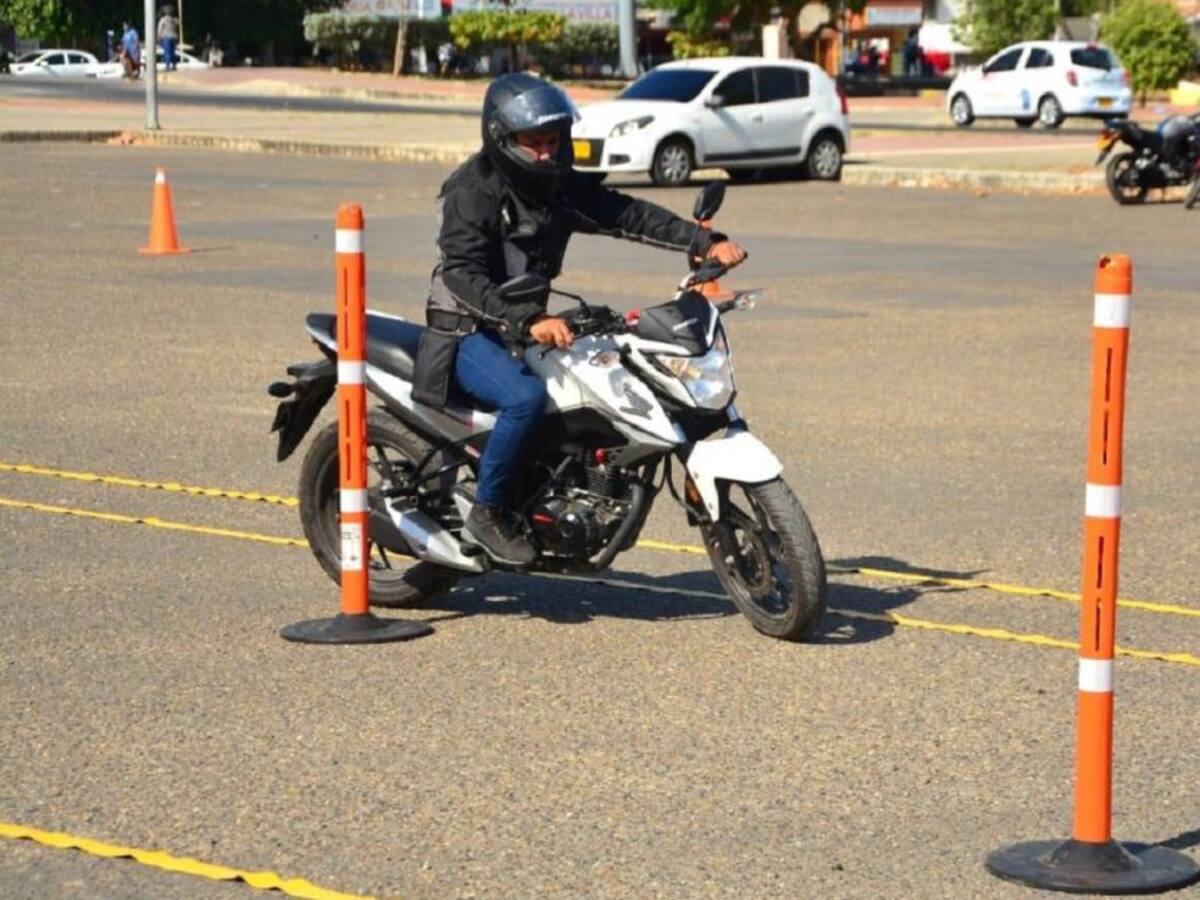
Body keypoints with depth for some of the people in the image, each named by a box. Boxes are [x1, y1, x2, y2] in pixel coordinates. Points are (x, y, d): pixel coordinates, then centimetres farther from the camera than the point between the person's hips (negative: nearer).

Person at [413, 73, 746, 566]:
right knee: (527, 396, -33)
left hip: (526, 329, 8)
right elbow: (463, 275, -29)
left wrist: (706, 242, -11)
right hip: (468, 334, -8)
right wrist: (529, 321, -43)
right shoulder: (474, 189, -17)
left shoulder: (562, 185, 5)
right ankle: (488, 512, -18)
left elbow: (628, 214, 1)